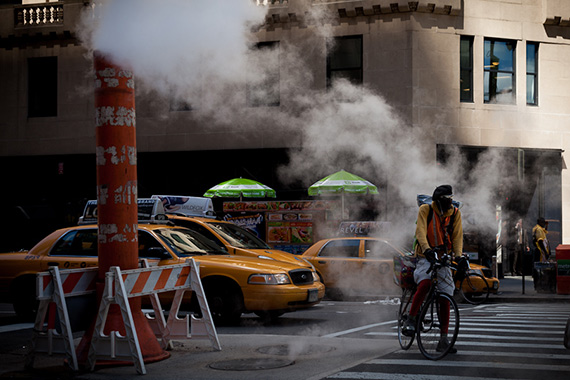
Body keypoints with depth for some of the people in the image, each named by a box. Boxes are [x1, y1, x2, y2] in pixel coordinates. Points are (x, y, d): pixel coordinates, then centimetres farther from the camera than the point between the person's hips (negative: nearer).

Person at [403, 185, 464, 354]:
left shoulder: (455, 213, 3)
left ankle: (443, 339, 3)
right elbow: (420, 231, -18)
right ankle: (410, 320, -19)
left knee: (445, 298, -2)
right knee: (425, 283, -33)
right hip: (426, 256, -4)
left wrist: (459, 256, -15)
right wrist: (427, 249, -35)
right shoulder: (426, 210, -6)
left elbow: (457, 236, 1)